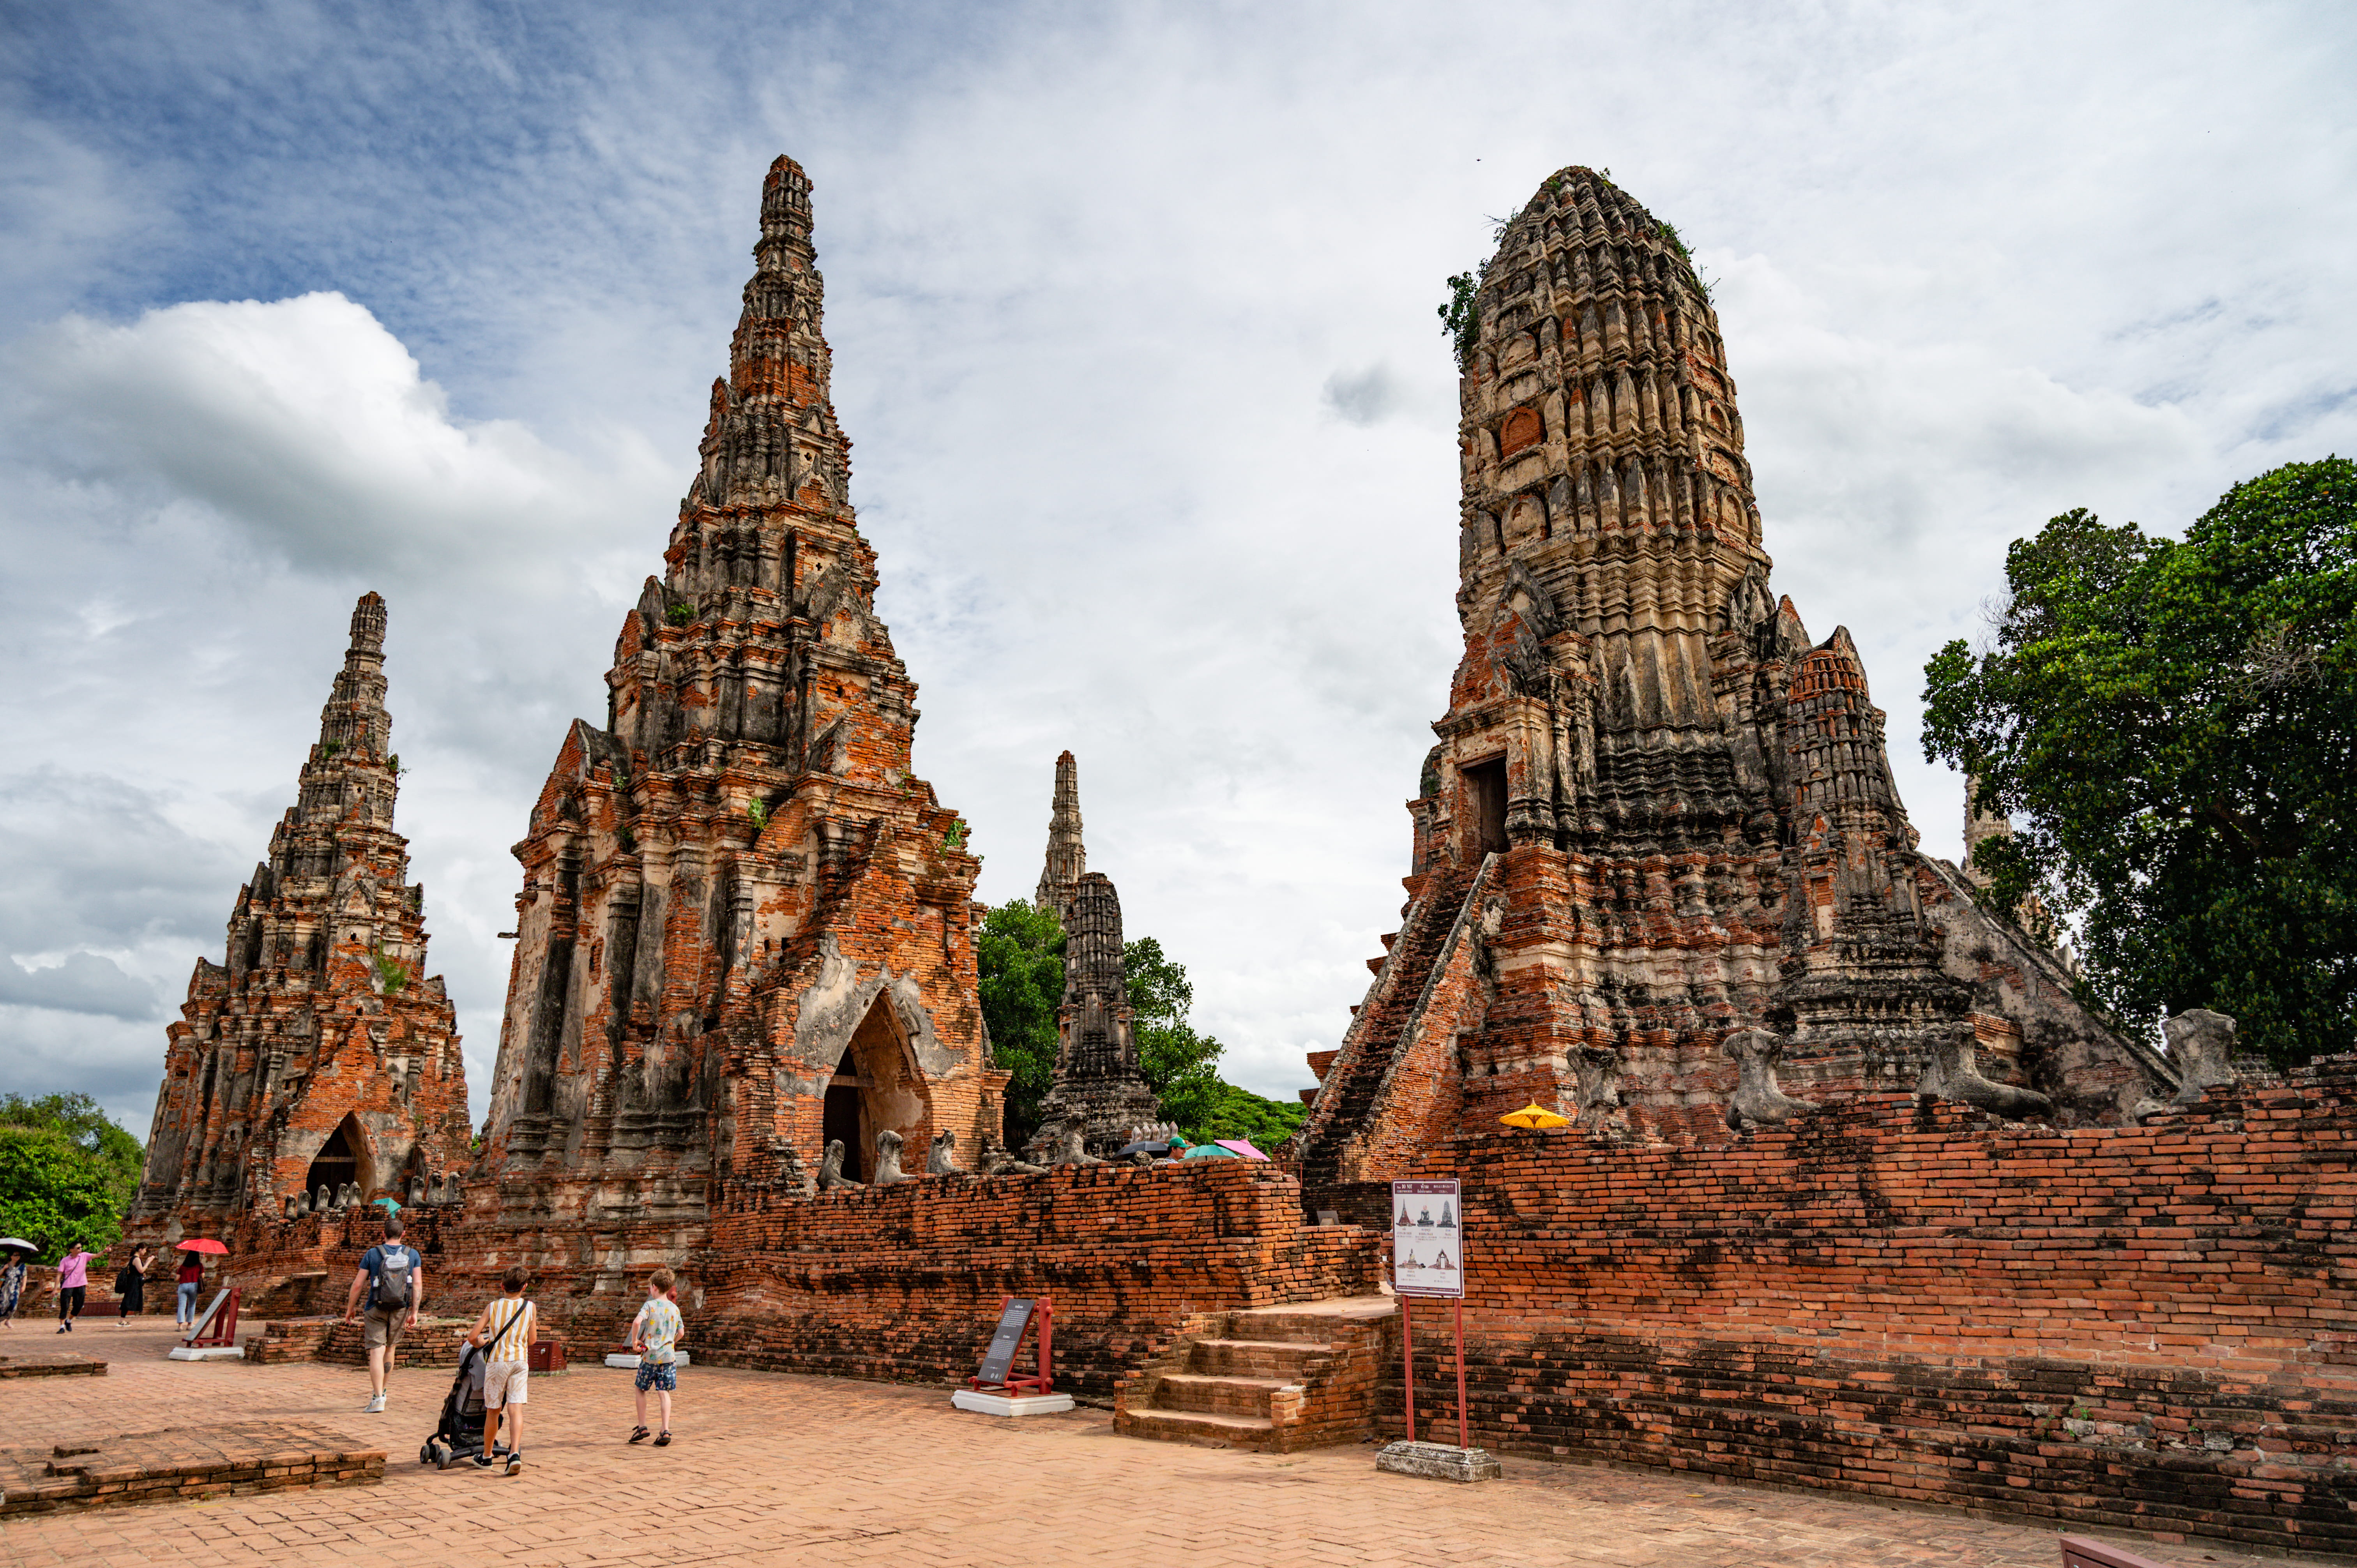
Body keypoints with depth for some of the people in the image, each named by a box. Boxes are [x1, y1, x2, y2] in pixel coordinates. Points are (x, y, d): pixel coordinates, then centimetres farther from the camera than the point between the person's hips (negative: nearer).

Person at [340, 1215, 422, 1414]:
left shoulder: (372, 1254, -2)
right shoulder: (412, 1254, 2)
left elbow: (357, 1284, -3)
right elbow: (418, 1284, -6)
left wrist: (350, 1309, 10)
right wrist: (414, 1312, -3)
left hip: (377, 1308, -2)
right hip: (400, 1309, 2)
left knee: (377, 1352, -4)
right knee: (390, 1349, 18)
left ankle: (378, 1400, -12)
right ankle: (380, 1392, 29)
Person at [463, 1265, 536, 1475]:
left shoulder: (493, 1307, 0)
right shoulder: (530, 1308, 4)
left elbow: (472, 1337, -4)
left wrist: (479, 1343, 17)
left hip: (497, 1361, 0)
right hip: (521, 1362, 0)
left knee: (492, 1410, 13)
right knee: (516, 1409, -3)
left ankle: (486, 1457, 27)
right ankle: (515, 1452, -21)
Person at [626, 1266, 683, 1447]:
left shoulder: (650, 1305, -7)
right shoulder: (675, 1309, 8)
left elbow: (637, 1322, -26)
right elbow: (680, 1333, 16)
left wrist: (635, 1341, -12)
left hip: (650, 1356, -3)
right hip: (669, 1356, 3)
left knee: (641, 1390, 17)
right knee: (664, 1393, 4)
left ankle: (642, 1427, 19)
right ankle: (666, 1431, -6)